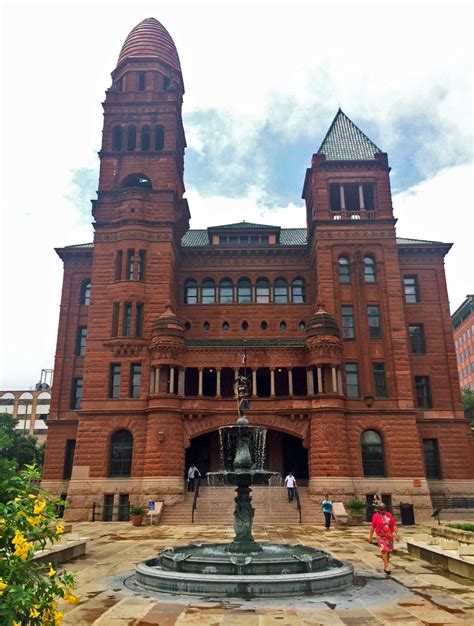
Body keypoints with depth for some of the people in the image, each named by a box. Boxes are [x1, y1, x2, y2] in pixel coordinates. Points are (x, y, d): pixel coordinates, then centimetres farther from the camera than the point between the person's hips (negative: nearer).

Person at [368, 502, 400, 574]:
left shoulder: (389, 515, 4)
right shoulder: (376, 516, -4)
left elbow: (394, 525, 7)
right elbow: (372, 526, -1)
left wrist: (397, 534, 0)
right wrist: (370, 537, 1)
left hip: (389, 536, 4)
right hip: (381, 537, -4)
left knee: (388, 551, 9)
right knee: (384, 550, -16)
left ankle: (385, 566, 22)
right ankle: (387, 566, -14)